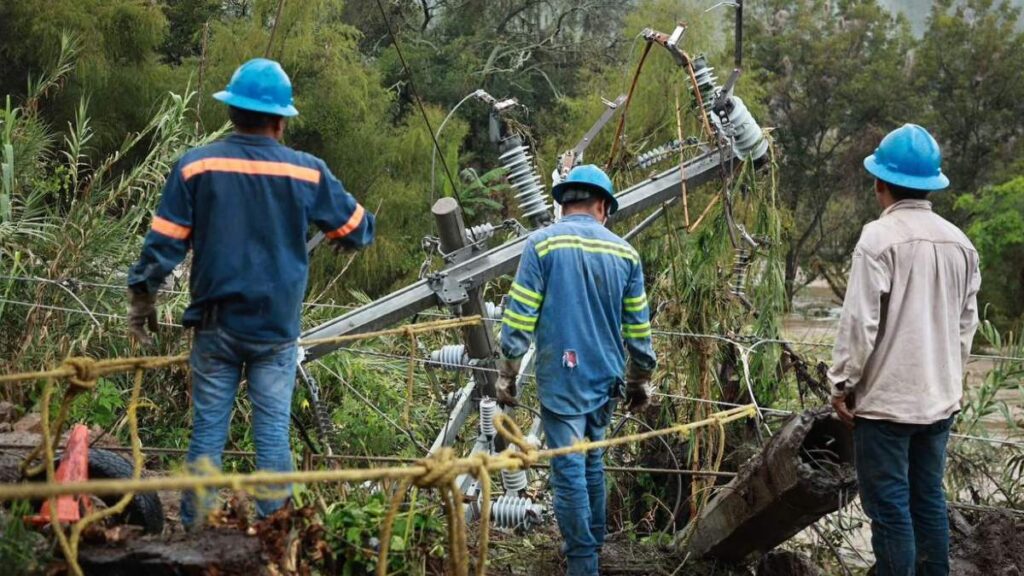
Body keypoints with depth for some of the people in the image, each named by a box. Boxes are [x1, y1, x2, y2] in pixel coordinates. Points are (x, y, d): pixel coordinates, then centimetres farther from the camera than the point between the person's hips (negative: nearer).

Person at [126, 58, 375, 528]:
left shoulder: (196, 165, -5)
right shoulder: (306, 172, -5)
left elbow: (164, 241, -3)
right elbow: (358, 230, 6)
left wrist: (142, 298, 9)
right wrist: (343, 237, 29)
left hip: (215, 325, 1)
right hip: (277, 329, 0)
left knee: (208, 431, 7)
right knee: (273, 433, 5)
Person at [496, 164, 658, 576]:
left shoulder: (543, 244, -7)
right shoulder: (623, 252, 4)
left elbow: (519, 316, -9)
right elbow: (638, 326, 9)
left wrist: (507, 376, 0)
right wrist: (641, 381, 20)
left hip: (561, 380, -4)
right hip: (606, 378, 4)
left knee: (569, 470, 0)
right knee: (592, 463, 19)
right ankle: (592, 542, 30)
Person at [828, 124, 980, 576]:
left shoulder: (880, 237, -14)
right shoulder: (959, 242, 5)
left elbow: (860, 321, -16)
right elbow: (966, 322, 12)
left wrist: (842, 384, -6)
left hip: (887, 397, -6)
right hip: (940, 397, 6)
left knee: (889, 506, -1)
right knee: (928, 498, 15)